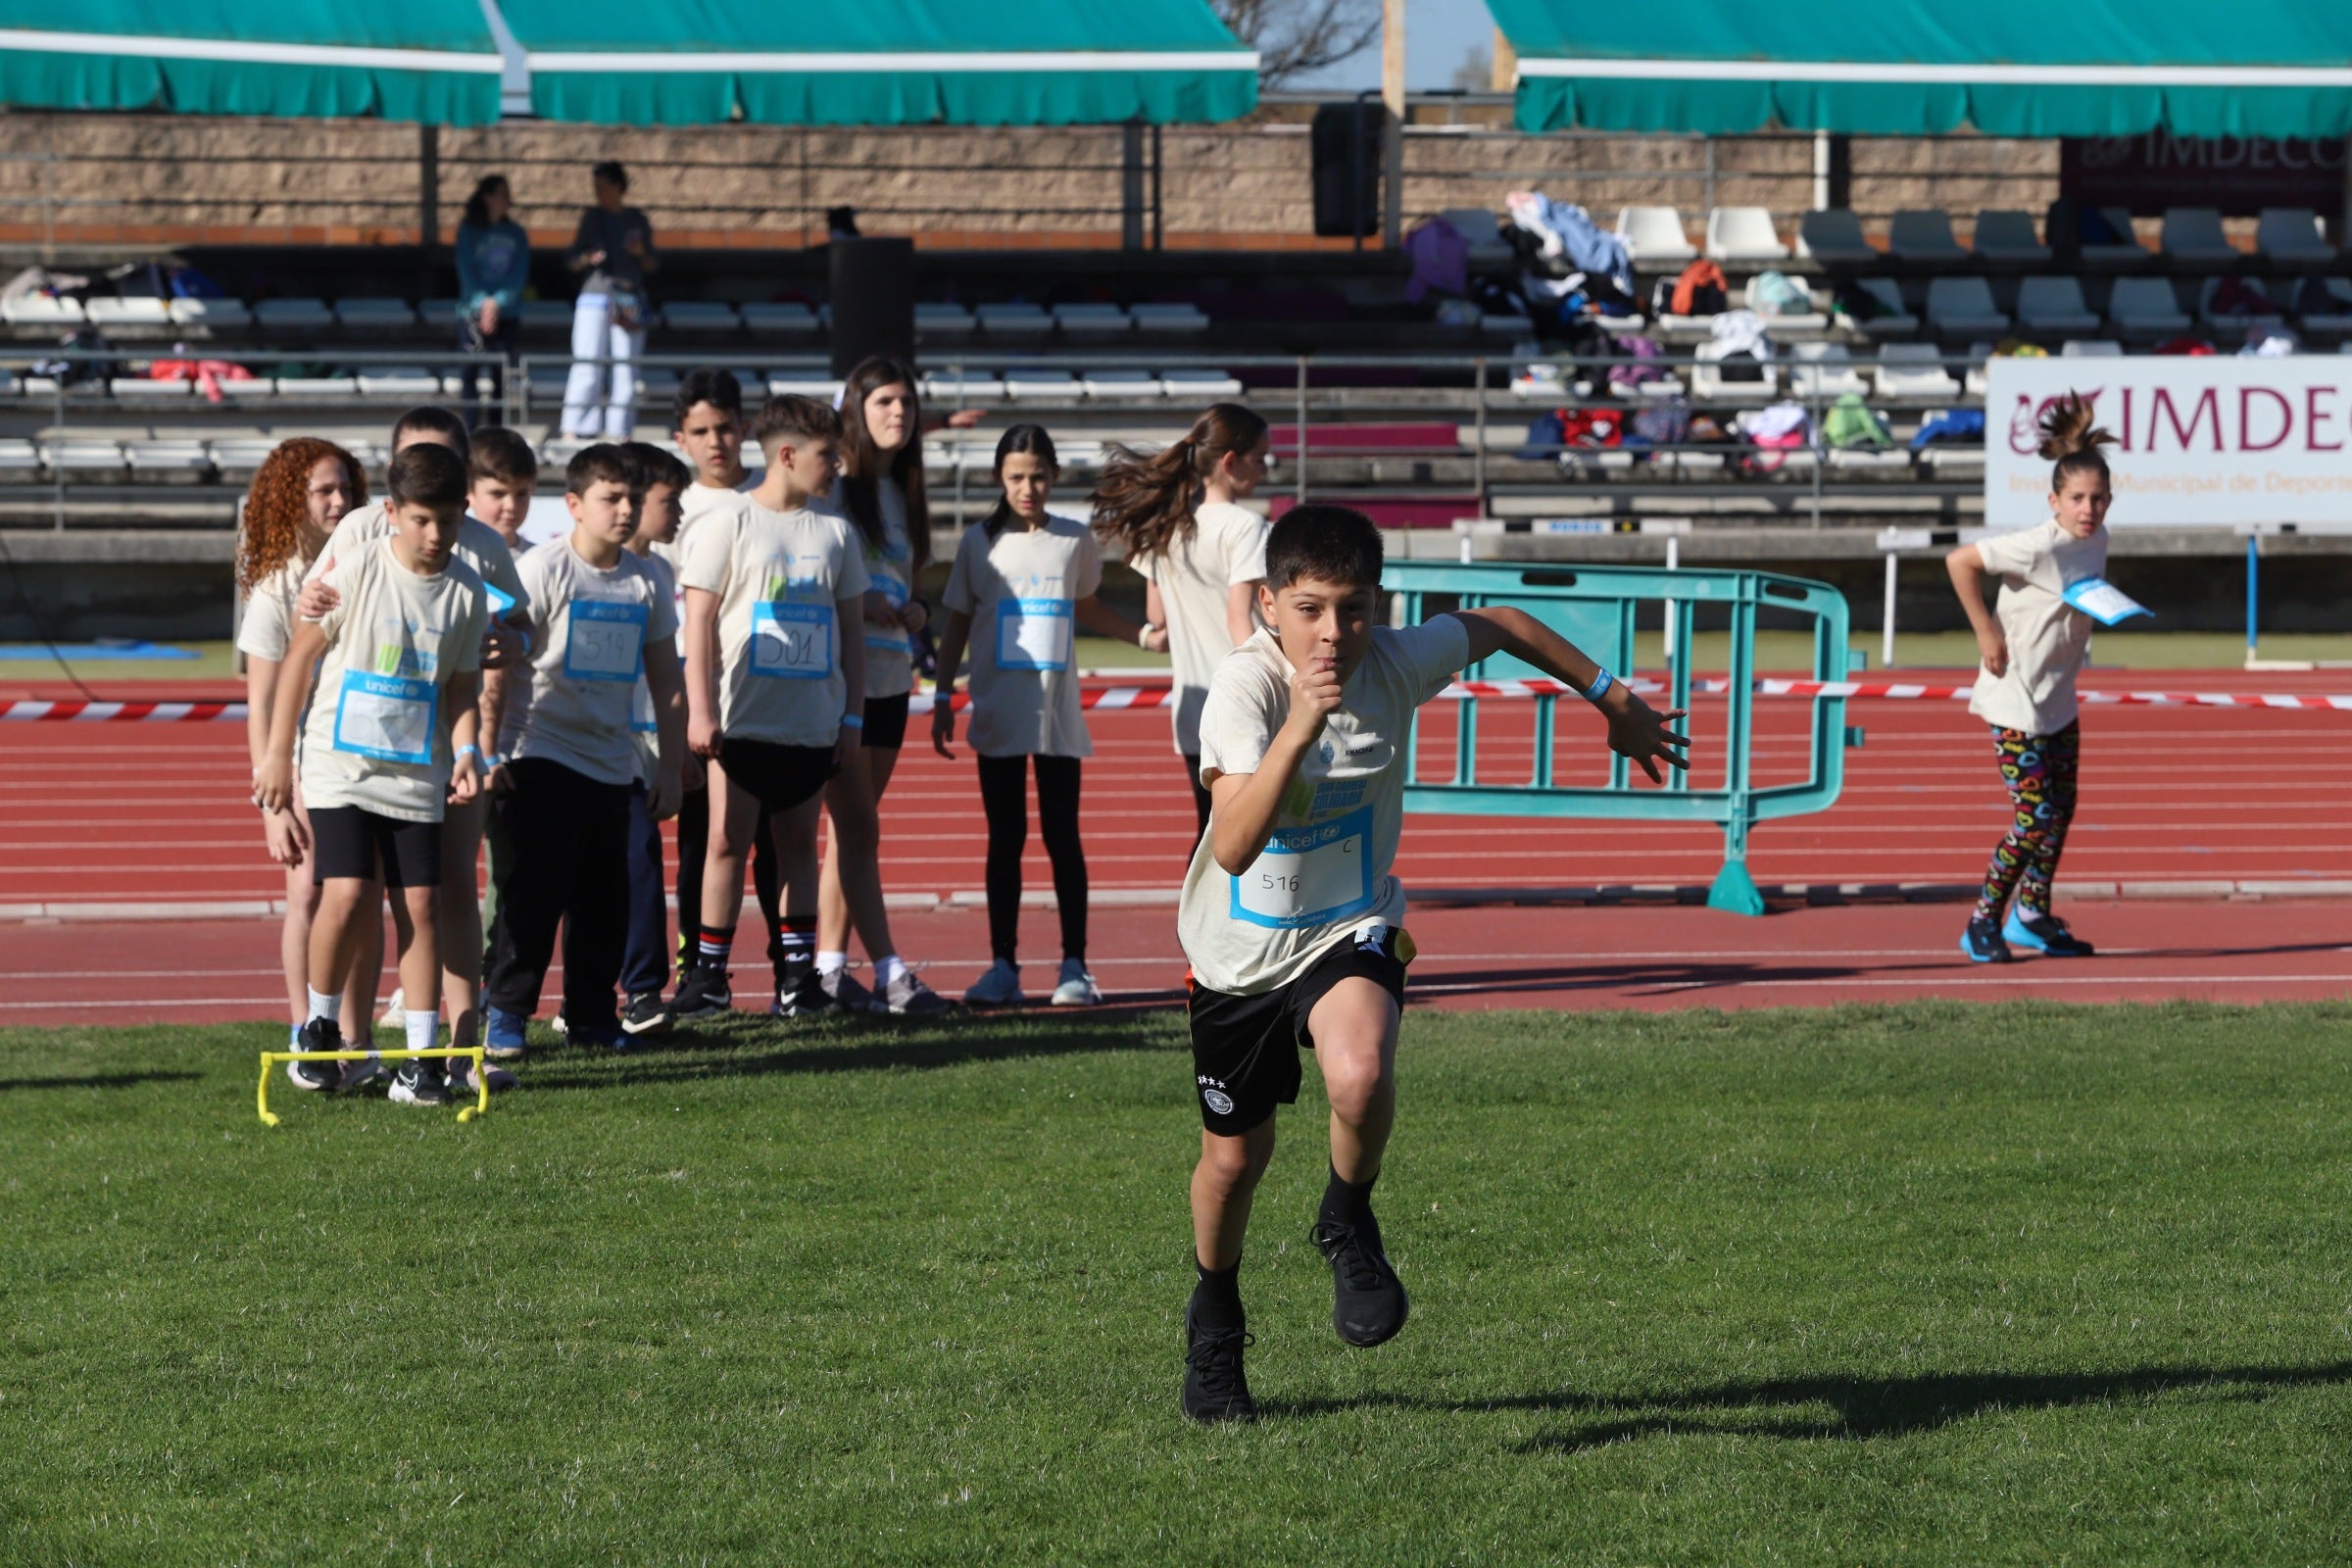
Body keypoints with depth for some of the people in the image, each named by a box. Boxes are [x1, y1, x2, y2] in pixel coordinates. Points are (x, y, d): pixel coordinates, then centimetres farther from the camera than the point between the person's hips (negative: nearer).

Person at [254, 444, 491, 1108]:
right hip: (340, 763, -3)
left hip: (417, 774, 3)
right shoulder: (354, 568, -7)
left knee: (421, 905, -1)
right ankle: (320, 1025, 8)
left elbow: (461, 687, 9)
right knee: (347, 894, -15)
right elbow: (302, 655, -1)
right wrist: (278, 755, -1)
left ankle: (421, 1058, 4)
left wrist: (465, 750, -11)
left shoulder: (467, 593, 2)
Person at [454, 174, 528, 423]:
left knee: (501, 373, -2)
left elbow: (519, 275, 2)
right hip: (473, 312, -2)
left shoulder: (516, 234, 8)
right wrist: (483, 302, -15)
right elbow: (466, 271, -2)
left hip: (507, 312, 2)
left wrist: (497, 302, -12)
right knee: (471, 371, -6)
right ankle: (471, 429, -5)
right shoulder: (469, 231, 3)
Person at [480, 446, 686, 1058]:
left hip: (611, 764, 5)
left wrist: (669, 767, 12)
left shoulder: (646, 583, 8)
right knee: (534, 889, -9)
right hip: (540, 756, -5)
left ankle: (591, 1013, 18)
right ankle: (505, 1010, 0)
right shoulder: (541, 570, -8)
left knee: (605, 894, 7)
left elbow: (666, 682, 15)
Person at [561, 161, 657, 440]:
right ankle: (574, 430, -11)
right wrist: (588, 258, -11)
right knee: (588, 366, -9)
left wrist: (641, 253, -7)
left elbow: (653, 267, 13)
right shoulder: (592, 218, 9)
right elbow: (572, 259, 10)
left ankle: (618, 431, 1)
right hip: (595, 298, -1)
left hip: (630, 301, 1)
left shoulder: (638, 221, 10)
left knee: (625, 369, -2)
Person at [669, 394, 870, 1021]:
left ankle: (798, 972, 9)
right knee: (727, 841, -3)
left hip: (812, 725, 4)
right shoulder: (729, 524, -1)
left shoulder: (835, 532, 11)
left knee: (799, 843, 7)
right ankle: (709, 975, 2)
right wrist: (699, 709, -10)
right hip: (741, 719, -4)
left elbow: (851, 627, 15)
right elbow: (700, 621, -4)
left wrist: (853, 713, 9)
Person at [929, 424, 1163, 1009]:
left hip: (1058, 718, 0)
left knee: (1063, 838, -1)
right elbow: (957, 624, 8)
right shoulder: (979, 543, 2)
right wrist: (942, 700, 2)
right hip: (997, 716, 0)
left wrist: (1149, 635, 13)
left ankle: (1074, 966, 3)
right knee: (1004, 841, 3)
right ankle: (1003, 966, 7)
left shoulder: (1077, 542, 4)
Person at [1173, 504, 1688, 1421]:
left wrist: (1613, 698, 18)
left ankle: (1348, 1225, -1)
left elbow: (1496, 625, 8)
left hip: (1350, 932, 1)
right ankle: (1215, 1323, 44)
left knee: (1360, 1074, -32)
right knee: (1234, 1155, 12)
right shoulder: (1245, 686, -26)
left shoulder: (1398, 663, -16)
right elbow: (1233, 847, -39)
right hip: (1239, 947, -1)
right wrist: (1302, 725, -50)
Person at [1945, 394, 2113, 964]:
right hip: (2016, 702, -8)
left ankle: (2032, 916, 26)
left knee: (2060, 811, 12)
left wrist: (2102, 605, 2)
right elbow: (1960, 561, -23)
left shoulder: (2095, 541, 2)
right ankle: (1982, 924, 4)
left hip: (2058, 700, 8)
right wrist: (1986, 632, -19)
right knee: (2034, 816, -8)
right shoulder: (2038, 546, -23)